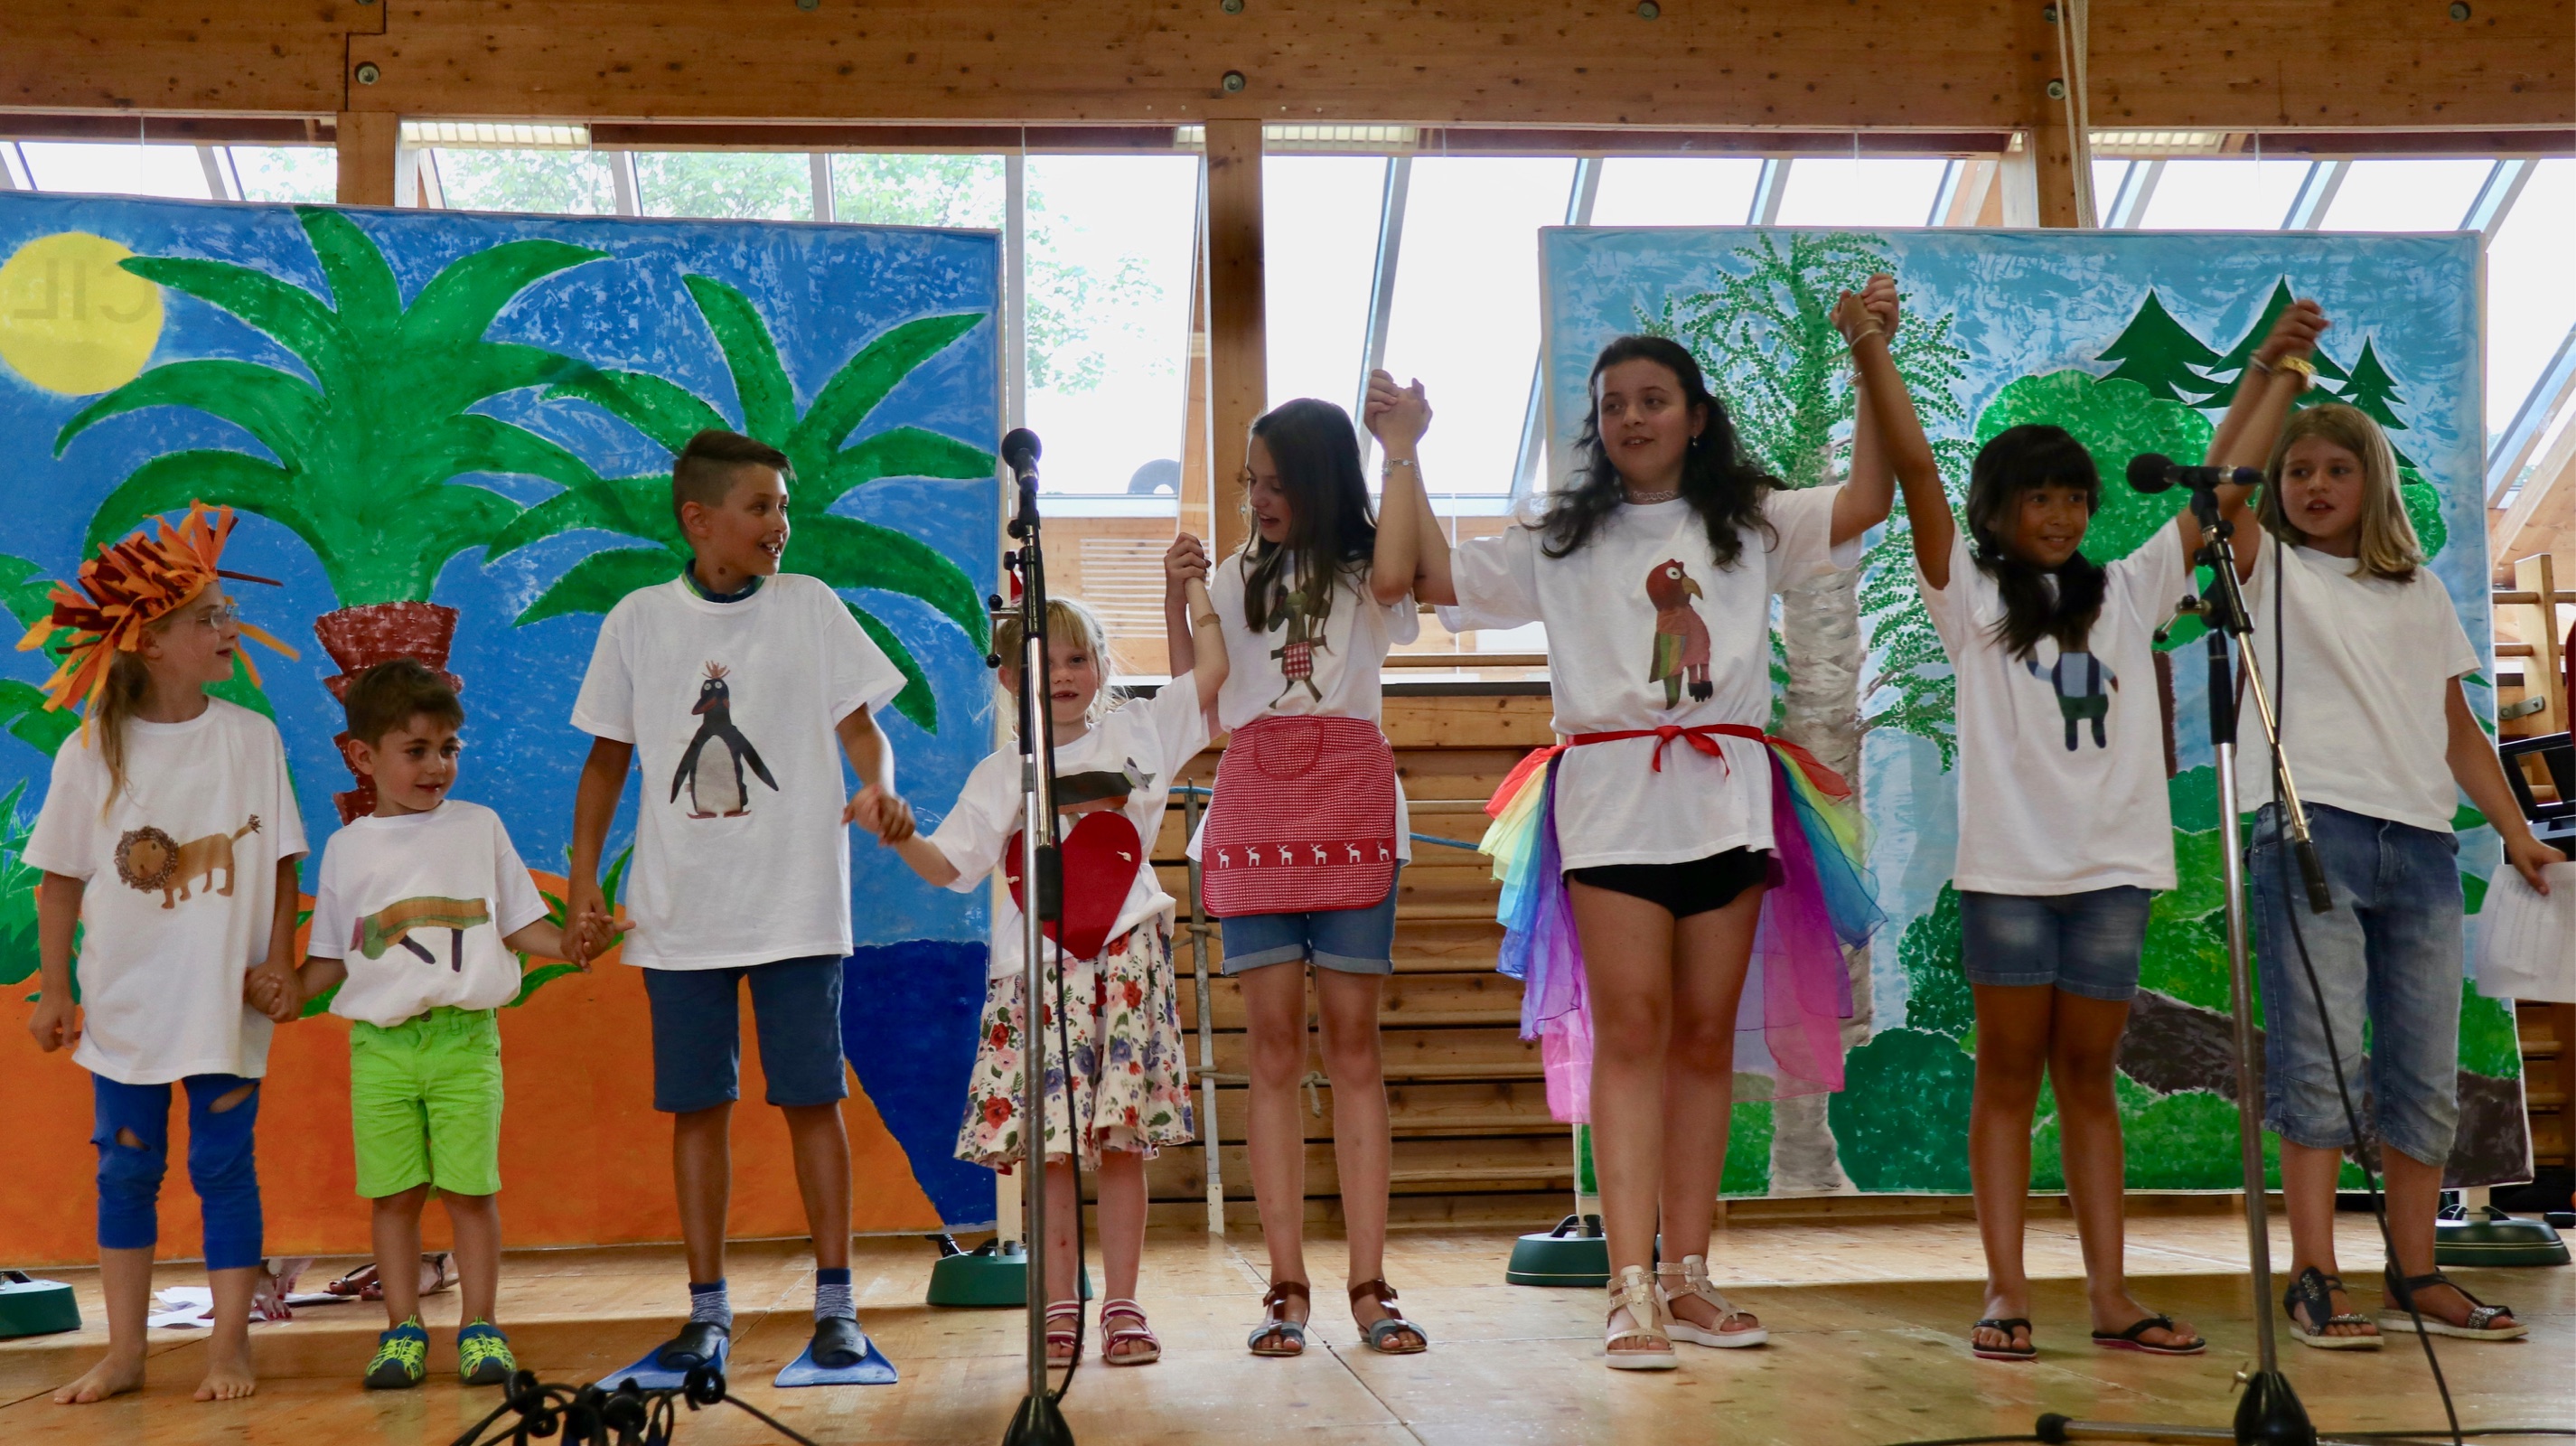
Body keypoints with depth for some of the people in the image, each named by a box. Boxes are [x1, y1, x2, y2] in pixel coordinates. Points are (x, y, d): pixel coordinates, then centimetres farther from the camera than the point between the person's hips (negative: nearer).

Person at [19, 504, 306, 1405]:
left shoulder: (251, 737, -3)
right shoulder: (93, 750, -3)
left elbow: (280, 862, 1)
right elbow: (60, 879, 2)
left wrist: (276, 965, -6)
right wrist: (54, 992, 1)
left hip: (226, 1000, -1)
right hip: (124, 1001, 1)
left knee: (224, 1167, 3)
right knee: (125, 1170, 9)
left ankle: (229, 1349, 14)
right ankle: (124, 1354, 21)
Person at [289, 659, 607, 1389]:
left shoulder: (478, 827, 8)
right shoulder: (348, 847, 10)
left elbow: (517, 922, 9)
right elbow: (330, 957, 15)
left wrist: (566, 940, -9)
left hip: (465, 1036, -1)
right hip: (379, 1044, 1)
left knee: (470, 1187, -1)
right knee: (395, 1192, 3)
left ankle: (479, 1326, 9)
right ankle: (402, 1329, 14)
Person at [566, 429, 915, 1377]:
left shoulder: (810, 606, 3)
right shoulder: (639, 620, 5)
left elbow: (860, 725, 1)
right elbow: (608, 757, 11)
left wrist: (879, 791, -20)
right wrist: (583, 871, 3)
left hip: (796, 905, -1)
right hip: (679, 910, 1)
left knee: (812, 1099, 0)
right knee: (696, 1106, 6)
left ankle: (834, 1303, 10)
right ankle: (708, 1308, 17)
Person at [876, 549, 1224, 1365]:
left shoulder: (1137, 733, 11)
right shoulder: (1001, 776, 11)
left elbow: (1213, 671, 12)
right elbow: (949, 866, 7)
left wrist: (1190, 588, 11)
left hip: (1126, 957, 0)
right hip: (1037, 969, 1)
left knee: (1121, 1143, -1)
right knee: (1047, 1144, -1)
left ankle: (1122, 1307, 7)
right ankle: (1058, 1309, 10)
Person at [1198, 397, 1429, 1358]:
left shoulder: (1360, 569, 11)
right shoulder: (1237, 580, 20)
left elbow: (1392, 575, -16)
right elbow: (1200, 707, 11)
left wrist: (1403, 455, -7)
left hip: (1351, 808, -2)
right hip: (1254, 808, 3)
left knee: (1352, 1040, -4)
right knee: (1273, 1044, -3)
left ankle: (1369, 1287, -3)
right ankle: (1288, 1289, -2)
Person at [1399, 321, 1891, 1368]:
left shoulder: (1752, 523, 14)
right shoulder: (1559, 536, 12)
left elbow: (1865, 503, 1)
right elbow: (1438, 579, 4)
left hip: (1726, 797, 2)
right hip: (1610, 796, -2)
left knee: (1706, 1034, 4)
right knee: (1630, 1029, -10)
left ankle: (1685, 1276, 12)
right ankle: (1630, 1289, -11)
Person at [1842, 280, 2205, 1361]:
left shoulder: (2126, 592, 14)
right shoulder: (1970, 594, 3)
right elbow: (1915, 470, -6)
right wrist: (1872, 351, -13)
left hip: (2112, 865, 3)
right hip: (2008, 865, -3)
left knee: (2088, 1075, 8)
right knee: (2008, 1074, 2)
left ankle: (2108, 1295, 9)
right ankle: (2006, 1294, 5)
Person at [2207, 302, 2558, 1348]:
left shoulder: (2421, 592, 21)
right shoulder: (2270, 569, 11)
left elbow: (2457, 728, 19)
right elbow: (2219, 487, -8)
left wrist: (2514, 826, 9)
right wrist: (2268, 375, -12)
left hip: (2420, 840, 4)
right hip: (2311, 830, -4)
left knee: (2425, 1069, 5)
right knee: (2320, 1058, -8)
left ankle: (2416, 1274, 14)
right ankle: (2314, 1280, -5)